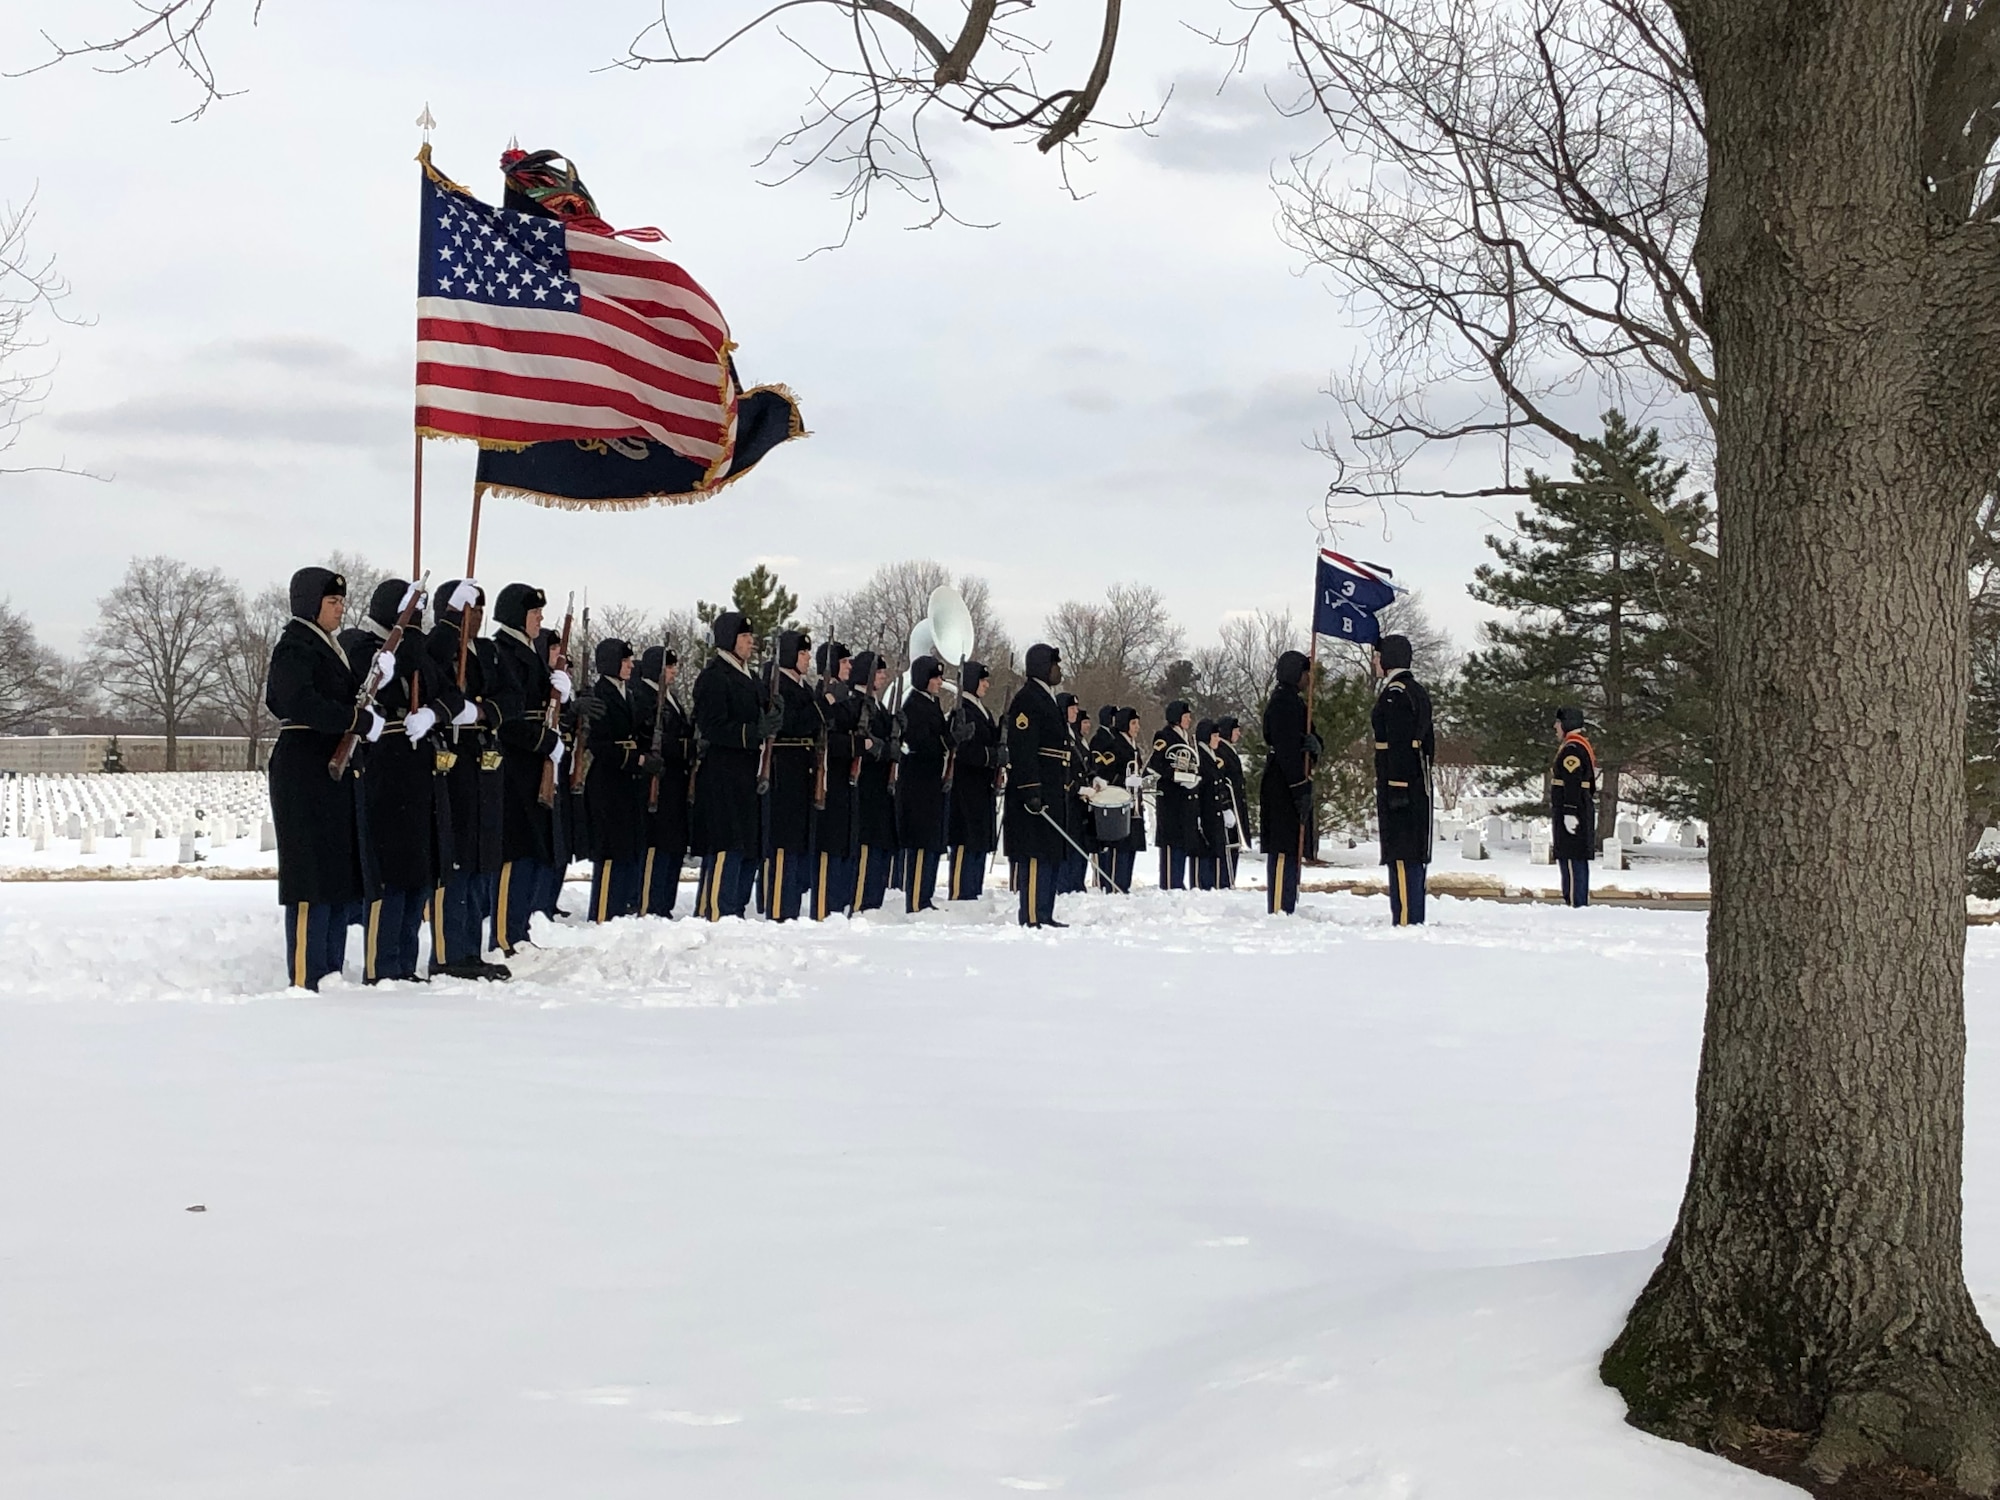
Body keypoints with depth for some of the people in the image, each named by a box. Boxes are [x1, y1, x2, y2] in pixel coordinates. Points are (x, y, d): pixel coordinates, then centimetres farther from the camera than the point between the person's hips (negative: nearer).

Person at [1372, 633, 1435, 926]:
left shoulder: (1394, 694, -13)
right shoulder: (1418, 691, 18)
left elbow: (1398, 745, -20)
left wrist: (1396, 788, -22)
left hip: (1399, 784, -10)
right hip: (1419, 785, 10)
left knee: (1401, 856, -9)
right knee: (1414, 855, 12)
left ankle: (1405, 921, -11)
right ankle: (1415, 920, 16)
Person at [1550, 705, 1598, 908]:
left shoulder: (1572, 749, -14)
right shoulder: (1584, 746, 20)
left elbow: (1572, 784, -22)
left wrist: (1570, 813, -25)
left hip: (1571, 814, -11)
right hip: (1583, 813, 11)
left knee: (1572, 862, -11)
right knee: (1579, 863, 13)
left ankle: (1574, 903, -14)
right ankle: (1581, 904, 17)